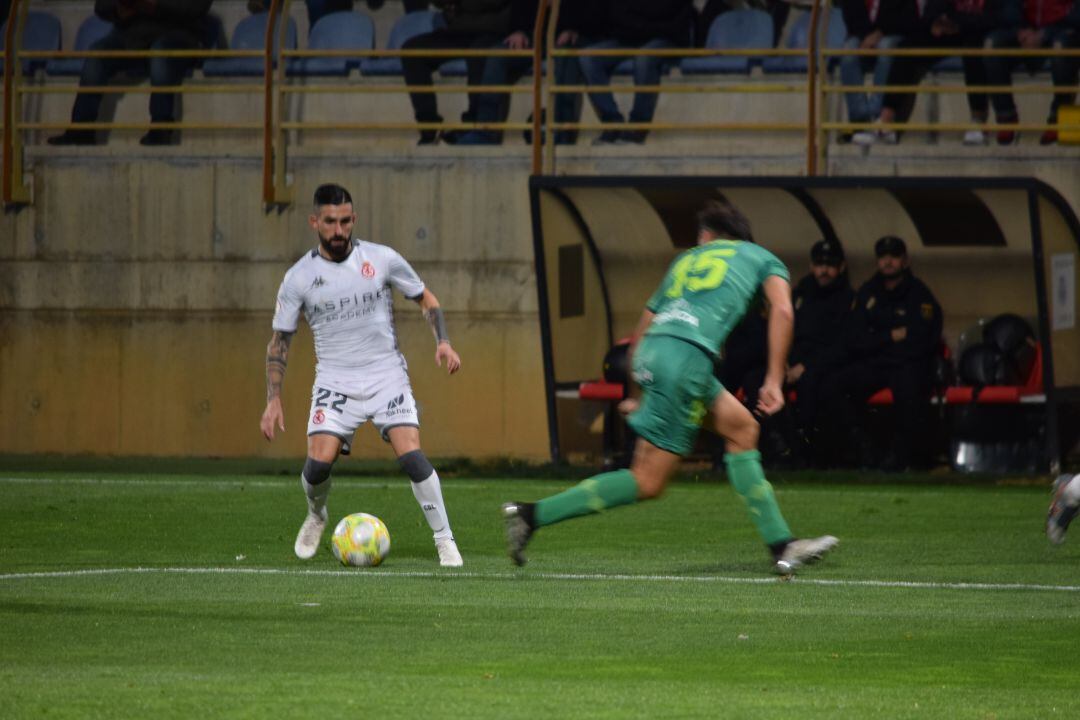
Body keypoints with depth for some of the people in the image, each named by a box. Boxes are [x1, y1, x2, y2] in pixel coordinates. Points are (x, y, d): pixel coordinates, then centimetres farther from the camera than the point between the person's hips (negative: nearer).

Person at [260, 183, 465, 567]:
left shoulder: (382, 259, -2)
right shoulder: (299, 278, -2)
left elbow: (425, 298, 11)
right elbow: (279, 340, 5)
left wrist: (443, 341, -5)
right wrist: (273, 399, -3)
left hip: (387, 376, 0)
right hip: (335, 381, 1)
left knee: (411, 456, -18)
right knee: (319, 462, -15)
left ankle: (445, 540, -7)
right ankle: (316, 517, 20)